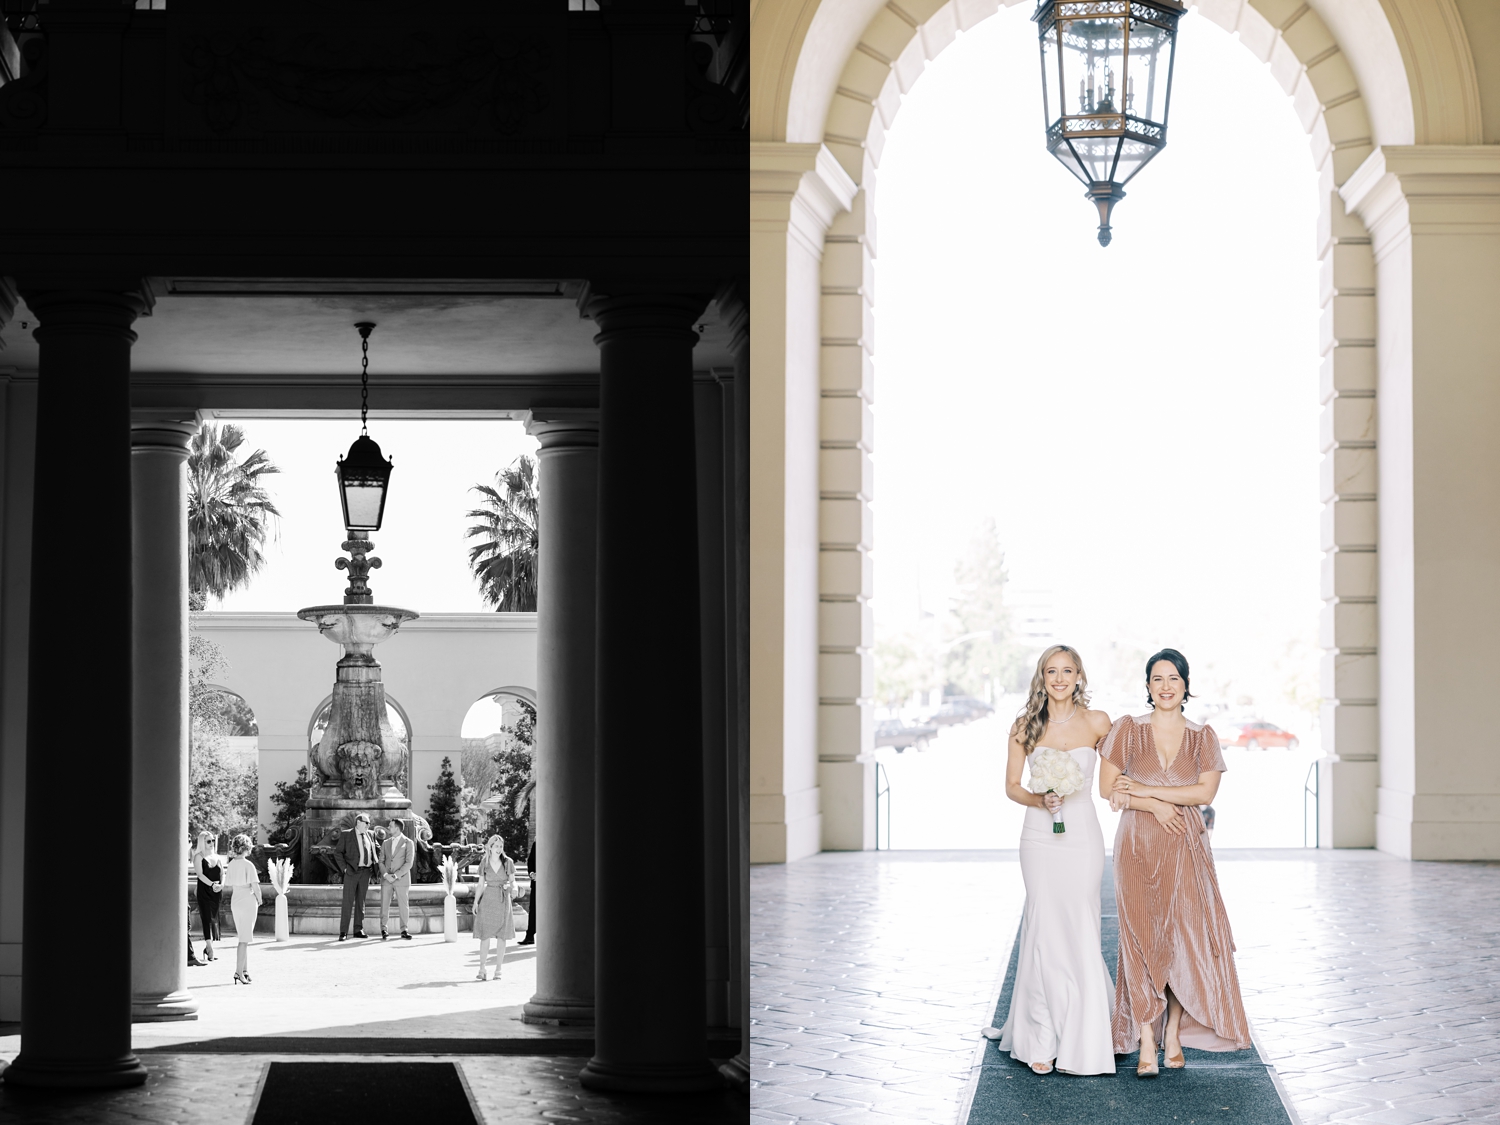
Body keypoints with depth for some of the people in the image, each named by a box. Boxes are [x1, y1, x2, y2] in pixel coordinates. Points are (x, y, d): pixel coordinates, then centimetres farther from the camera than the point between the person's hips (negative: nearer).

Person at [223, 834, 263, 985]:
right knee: (244, 939, -3)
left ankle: (245, 970, 20)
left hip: (235, 902, 7)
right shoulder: (248, 865, -15)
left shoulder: (231, 865, 5)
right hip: (248, 902, -7)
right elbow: (255, 886, -18)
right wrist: (259, 900, -2)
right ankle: (239, 972, -7)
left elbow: (229, 886, 11)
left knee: (243, 938, 17)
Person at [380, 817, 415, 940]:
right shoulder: (386, 843, 14)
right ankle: (383, 930, 5)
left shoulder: (408, 843, 1)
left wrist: (396, 875, -14)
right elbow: (381, 861, 11)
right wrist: (386, 874, -8)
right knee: (384, 905, -1)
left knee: (403, 906, -3)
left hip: (402, 878, -3)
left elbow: (409, 863, -6)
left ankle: (404, 930, 4)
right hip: (386, 879, 3)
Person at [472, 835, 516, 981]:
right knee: (485, 936, -2)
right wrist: (475, 902, -5)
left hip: (503, 900, 0)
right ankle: (481, 970, 6)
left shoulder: (508, 862, 0)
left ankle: (498, 970, 8)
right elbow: (481, 885, 6)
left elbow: (513, 881, 5)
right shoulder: (484, 863, 2)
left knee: (501, 937, 1)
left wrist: (513, 889, -18)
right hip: (488, 899, 0)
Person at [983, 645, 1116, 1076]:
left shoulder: (1096, 723, -1)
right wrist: (1040, 800, -10)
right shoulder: (1026, 726, 2)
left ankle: (1078, 1040, 14)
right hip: (1039, 838, 1)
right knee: (1044, 932, -2)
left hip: (1082, 837, -1)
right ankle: (1041, 1040, 6)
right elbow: (1012, 786, 7)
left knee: (1079, 933, 0)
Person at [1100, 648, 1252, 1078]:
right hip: (1138, 847, -1)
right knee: (1143, 941, -4)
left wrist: (1143, 790, -9)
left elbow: (1206, 791, -5)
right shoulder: (1129, 729, 3)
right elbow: (1108, 787, 0)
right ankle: (1146, 1045, -3)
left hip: (1186, 849, 1)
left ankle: (1174, 1034, 11)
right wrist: (1155, 806, -12)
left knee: (1185, 937, -1)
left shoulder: (1202, 736, 7)